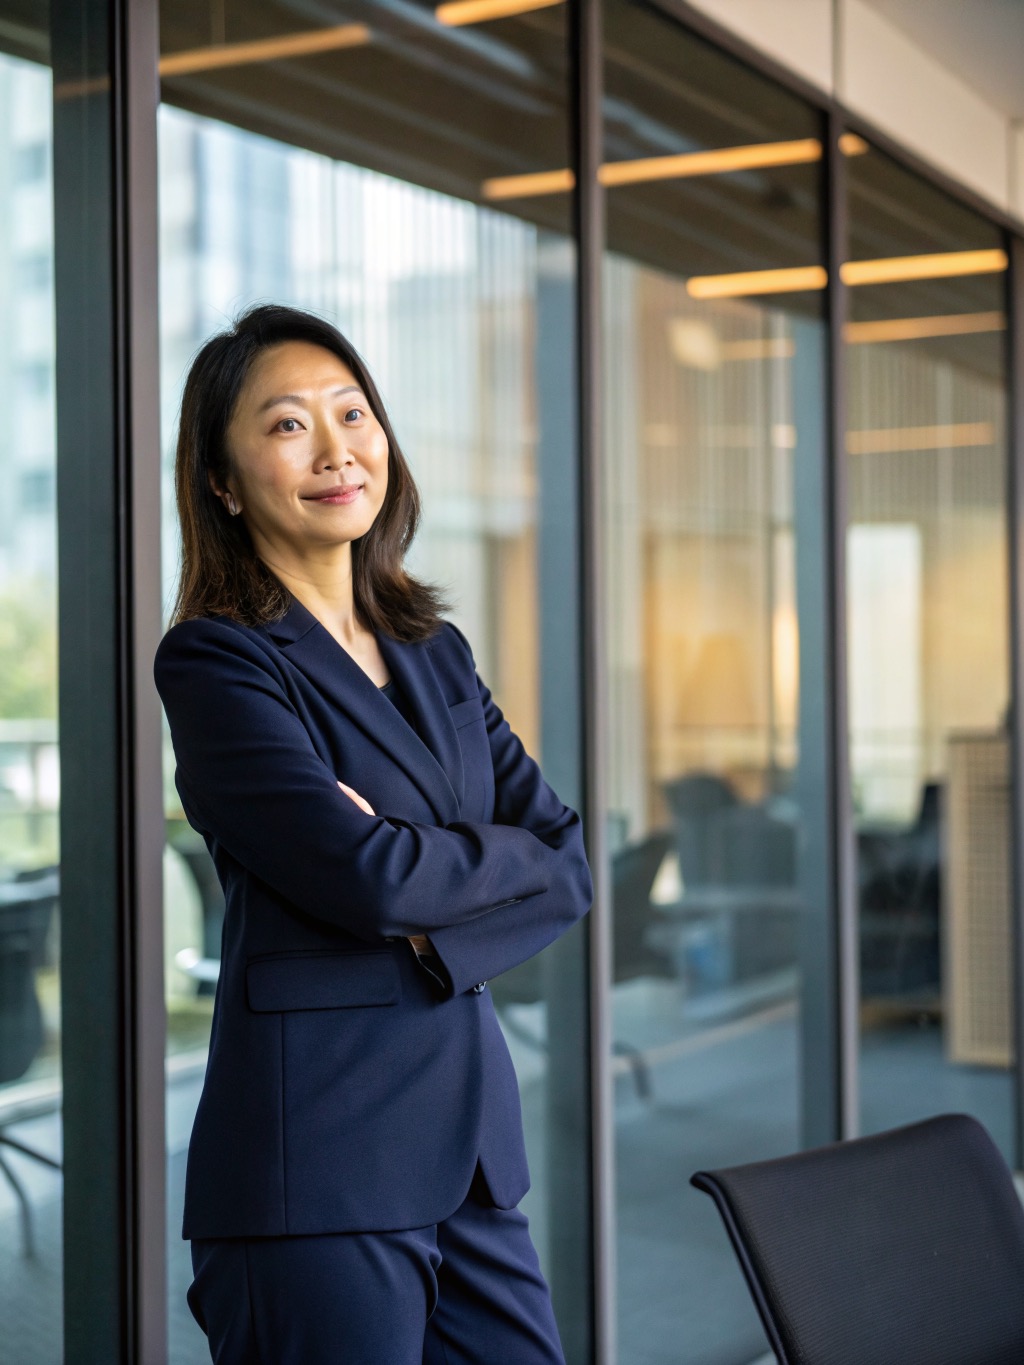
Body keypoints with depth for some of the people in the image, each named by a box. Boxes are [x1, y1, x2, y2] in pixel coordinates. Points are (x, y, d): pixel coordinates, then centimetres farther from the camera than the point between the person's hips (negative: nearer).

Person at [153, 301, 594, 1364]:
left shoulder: (436, 655, 13)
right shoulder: (217, 660, -7)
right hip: (316, 1159, -6)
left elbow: (570, 865, 6)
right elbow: (365, 875, -19)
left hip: (471, 1149, 6)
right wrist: (504, 854, -2)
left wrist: (436, 923, -11)